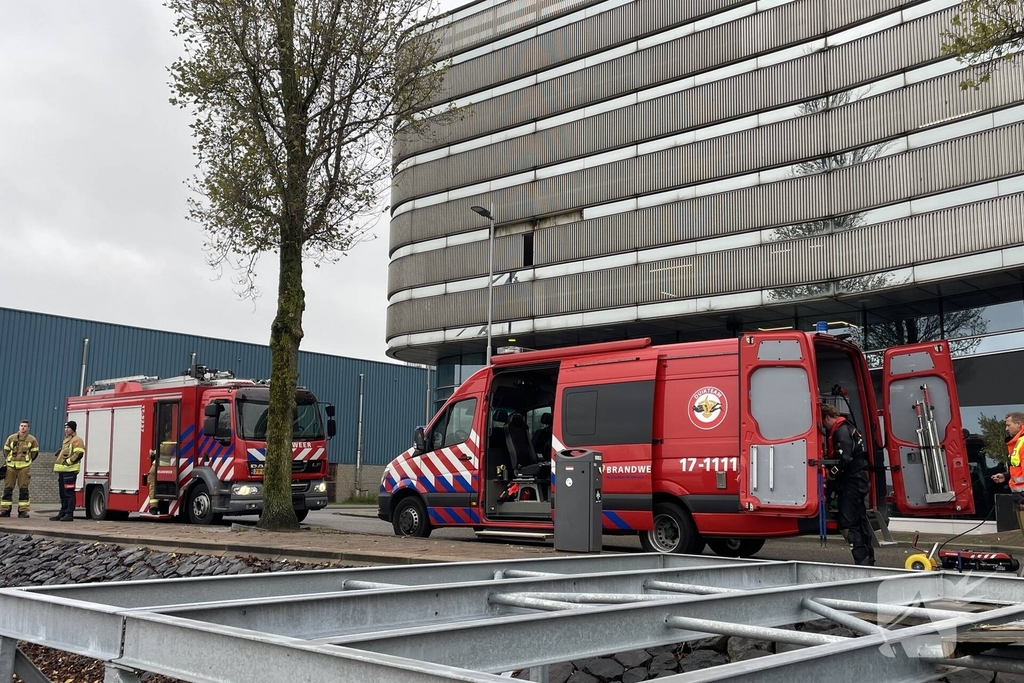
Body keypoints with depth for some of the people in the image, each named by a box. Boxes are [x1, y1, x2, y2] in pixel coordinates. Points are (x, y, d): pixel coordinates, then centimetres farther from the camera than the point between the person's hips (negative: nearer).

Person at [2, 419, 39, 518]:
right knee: (7, 488, 1)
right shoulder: (11, 438, 6)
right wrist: (9, 460, 17)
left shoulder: (32, 439, 3)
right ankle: (5, 510, 5)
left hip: (24, 467, -1)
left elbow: (35, 452, 12)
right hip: (11, 466, 1)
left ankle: (23, 510, 1)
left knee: (23, 489, -2)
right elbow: (6, 450, 16)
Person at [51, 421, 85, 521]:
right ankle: (62, 513, 18)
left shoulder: (76, 440, -7)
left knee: (69, 493, -10)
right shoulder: (66, 440, 24)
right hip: (62, 471, 10)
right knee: (62, 493, 12)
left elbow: (79, 454, -19)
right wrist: (58, 462, 21)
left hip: (70, 471, -10)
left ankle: (69, 514, -10)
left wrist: (68, 462, -19)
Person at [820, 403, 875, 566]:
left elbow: (845, 460, -24)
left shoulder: (841, 431, -15)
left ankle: (862, 560, -14)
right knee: (860, 519, 17)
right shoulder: (845, 429, 18)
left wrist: (830, 475, -17)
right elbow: (837, 457, 17)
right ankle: (868, 559, 25)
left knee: (847, 522, -12)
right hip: (857, 480, 11)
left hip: (852, 481, -11)